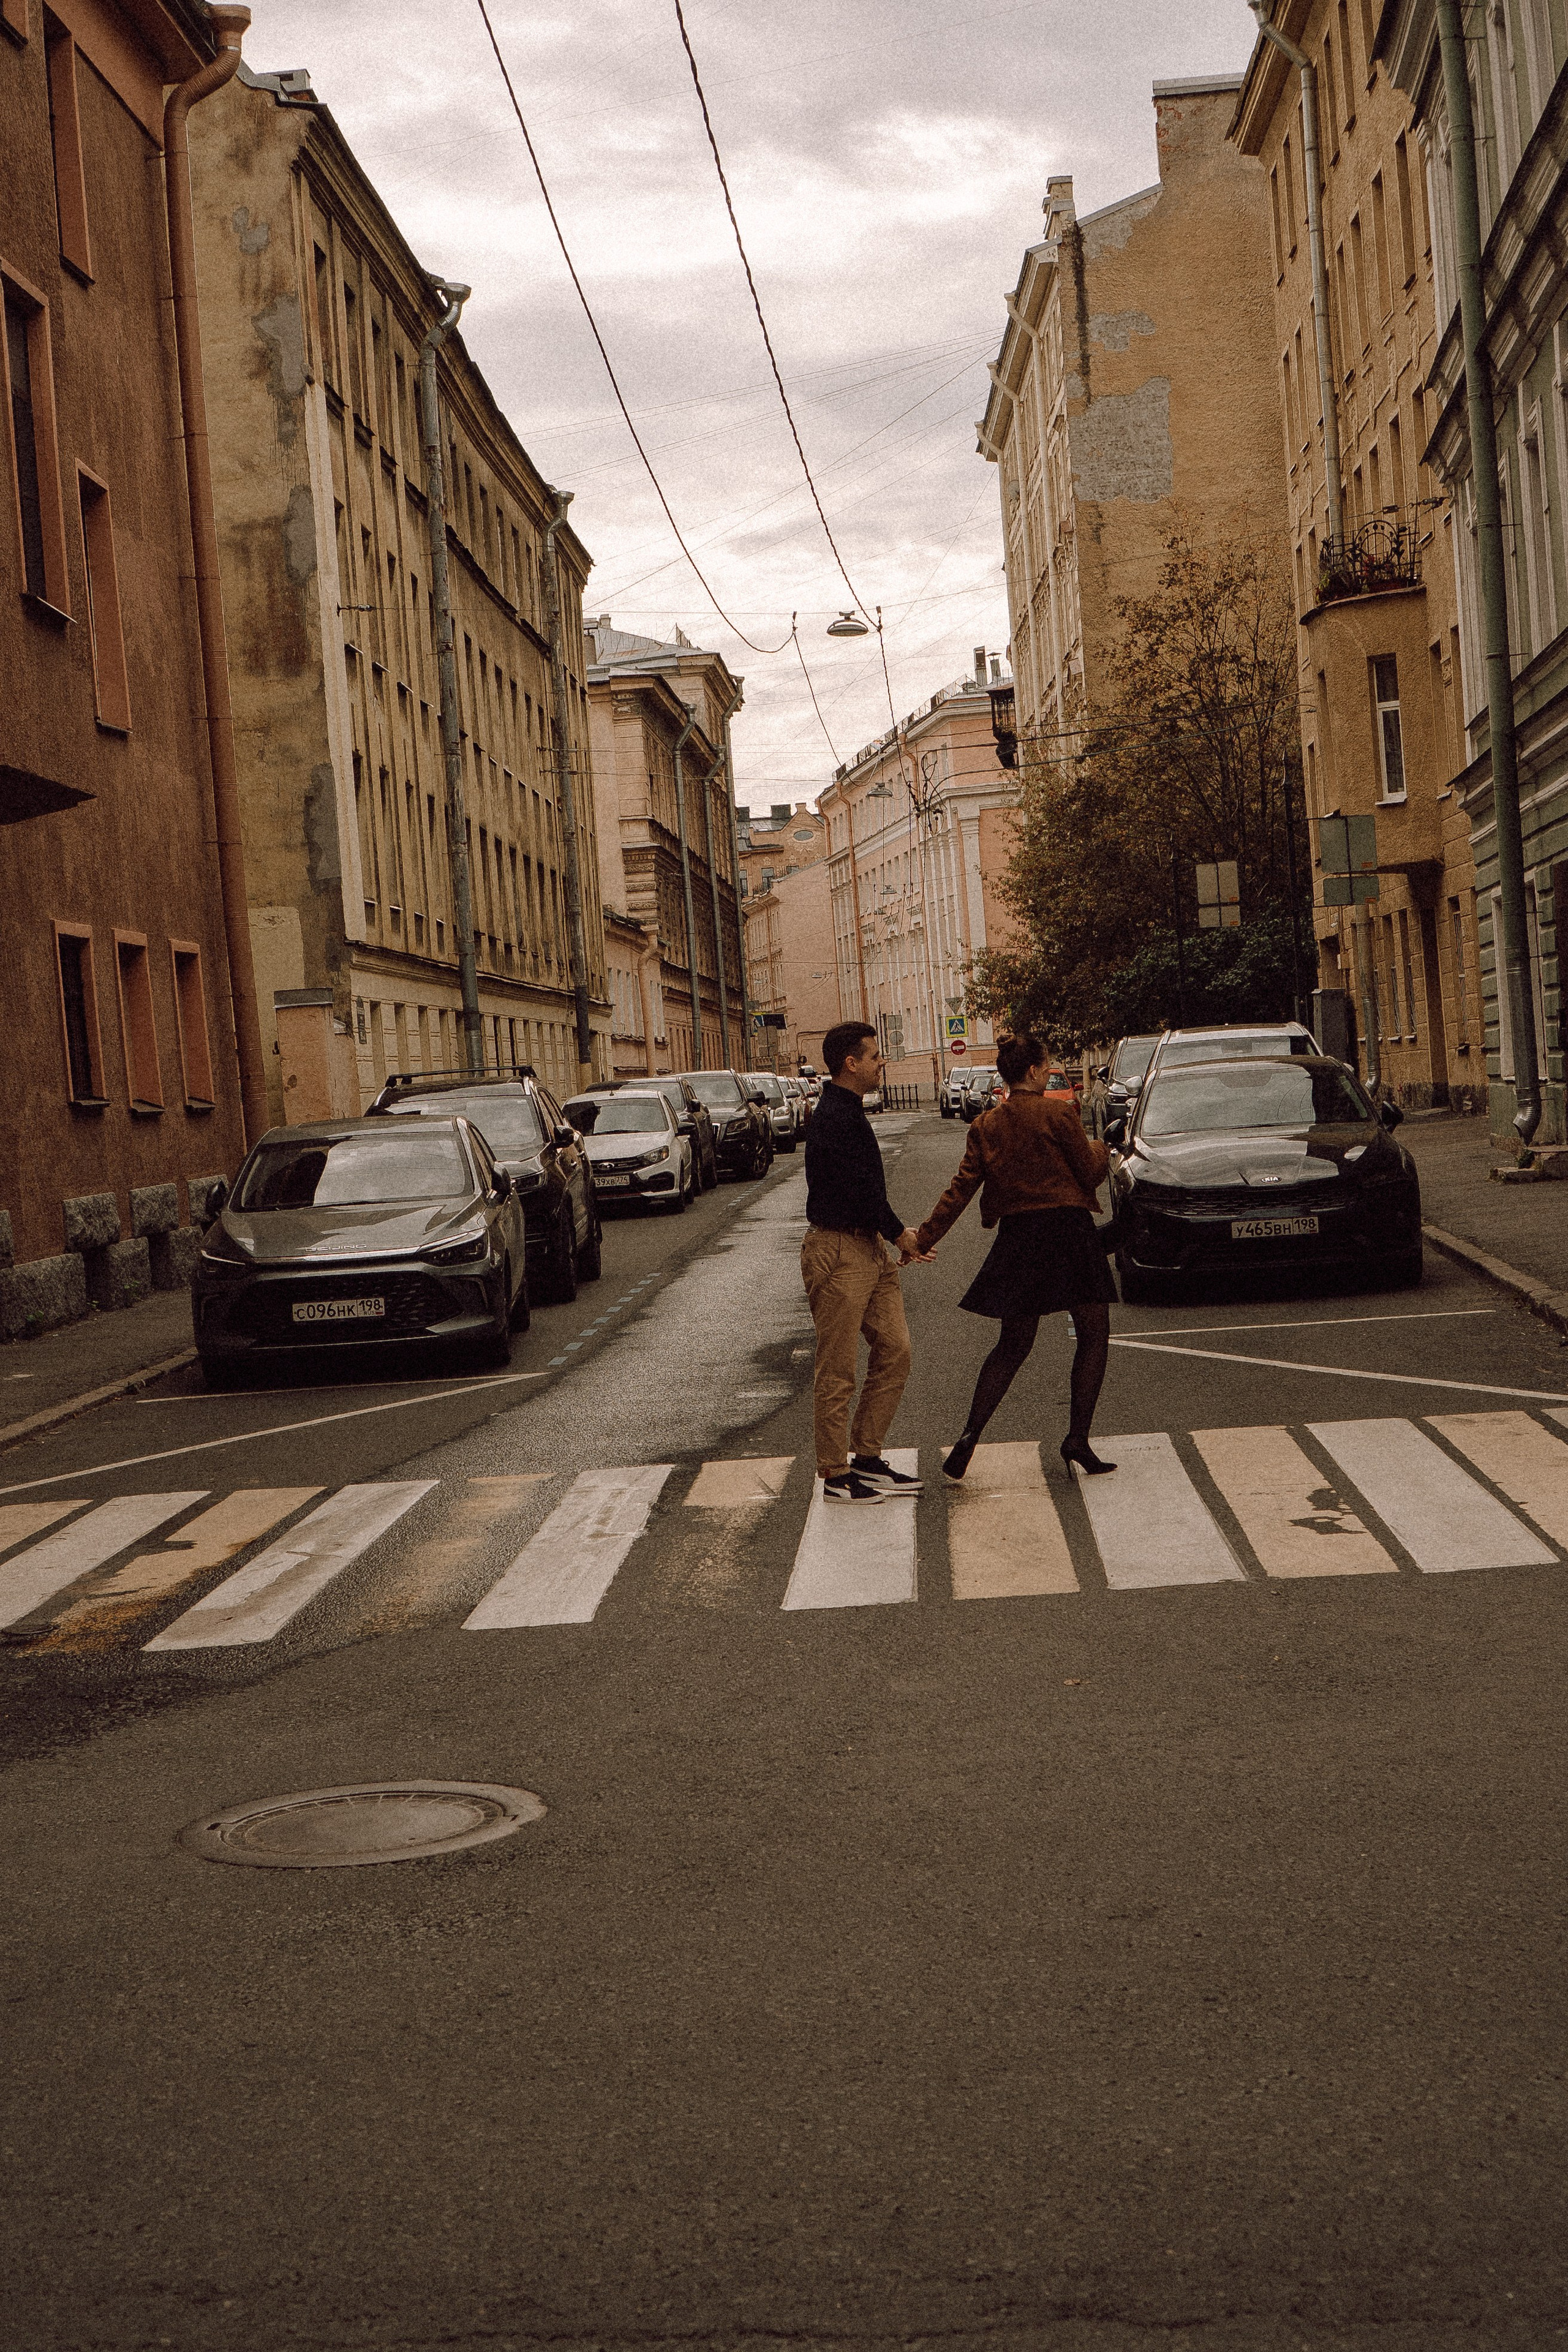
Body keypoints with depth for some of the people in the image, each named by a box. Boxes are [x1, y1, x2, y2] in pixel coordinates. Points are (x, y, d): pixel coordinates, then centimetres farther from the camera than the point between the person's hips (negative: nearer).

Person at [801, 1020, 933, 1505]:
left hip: (868, 1249, 10)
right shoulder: (834, 1117, -17)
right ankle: (836, 1477, 5)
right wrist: (900, 1234, -5)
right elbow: (863, 1189, -18)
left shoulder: (849, 1112, 16)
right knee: (837, 1370, -2)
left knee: (895, 1350, 9)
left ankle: (867, 1457, 18)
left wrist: (894, 1236, 9)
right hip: (838, 1252, -10)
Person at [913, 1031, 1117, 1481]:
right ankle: (1078, 1437, 1)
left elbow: (961, 1188, 1)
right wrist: (1101, 1150, 19)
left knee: (1013, 1344, 14)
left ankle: (970, 1434, 1)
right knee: (1093, 1335, 8)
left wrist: (924, 1237, 5)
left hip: (1017, 1238, 5)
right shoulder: (1058, 1113, -9)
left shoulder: (985, 1126, 4)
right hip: (1068, 1232, -5)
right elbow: (1090, 1173, -3)